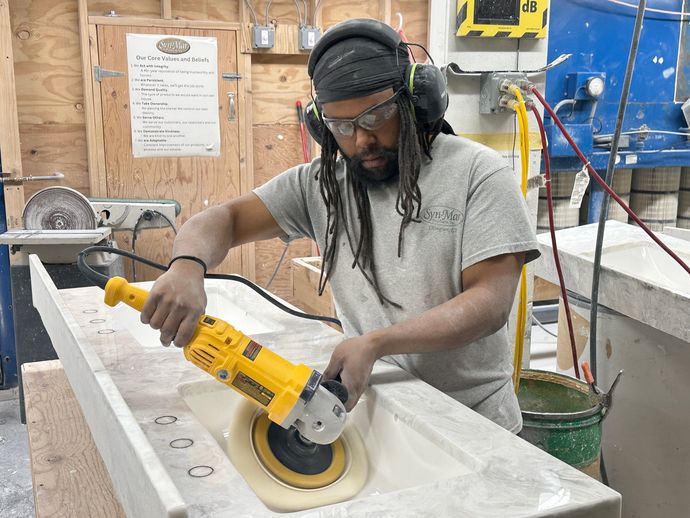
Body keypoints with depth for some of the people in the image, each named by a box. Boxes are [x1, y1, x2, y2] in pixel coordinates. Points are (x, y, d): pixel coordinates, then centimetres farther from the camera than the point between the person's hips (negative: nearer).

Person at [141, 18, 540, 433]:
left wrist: (375, 343, -30)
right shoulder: (320, 183, 0)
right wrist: (188, 265, -25)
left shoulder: (478, 173, -11)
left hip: (473, 419, -3)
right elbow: (226, 219, 0)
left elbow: (491, 301, -17)